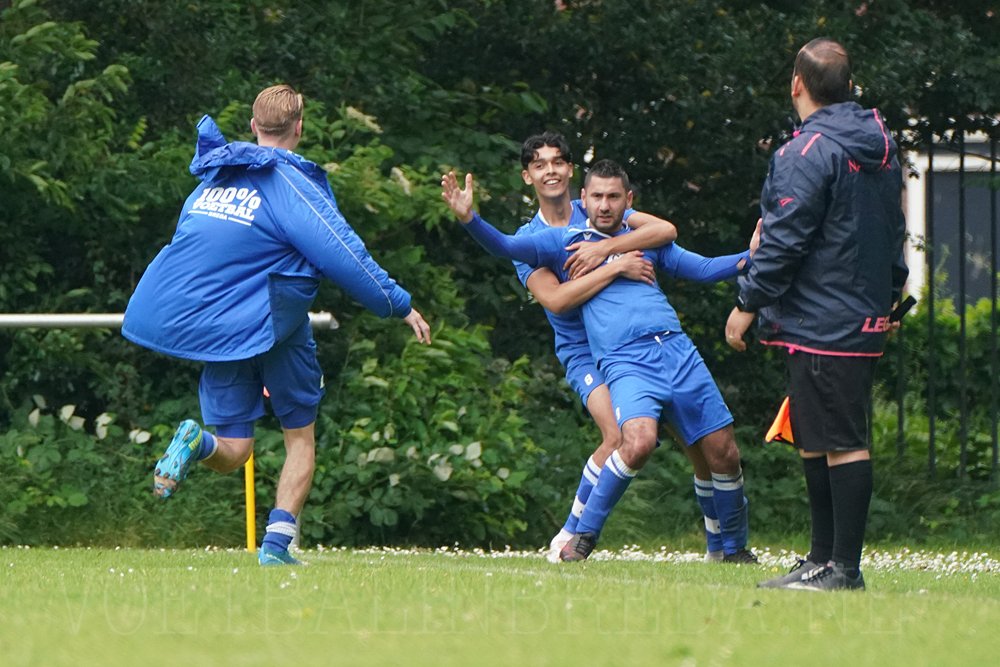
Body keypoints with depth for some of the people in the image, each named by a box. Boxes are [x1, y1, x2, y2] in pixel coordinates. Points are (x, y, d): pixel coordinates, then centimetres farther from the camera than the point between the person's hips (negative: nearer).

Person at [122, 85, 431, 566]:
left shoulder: (213, 177, 9)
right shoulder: (292, 186, -10)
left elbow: (189, 247, 21)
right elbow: (343, 256, -14)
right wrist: (400, 306, -7)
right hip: (273, 325, -4)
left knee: (233, 452, 8)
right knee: (301, 436, 12)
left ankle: (197, 442, -28)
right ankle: (277, 541, -4)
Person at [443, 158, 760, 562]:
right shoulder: (565, 242, 12)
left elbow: (703, 269, 22)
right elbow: (505, 247, 2)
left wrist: (752, 256, 7)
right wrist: (468, 218, -15)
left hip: (677, 351, 4)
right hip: (626, 363, -4)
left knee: (723, 454, 2)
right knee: (639, 441, -31)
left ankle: (736, 548, 24)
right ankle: (584, 534, -14)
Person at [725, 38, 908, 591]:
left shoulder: (807, 153, -14)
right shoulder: (879, 147, 14)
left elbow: (785, 240, -16)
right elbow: (893, 232, 22)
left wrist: (749, 303, -8)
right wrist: (886, 296, 30)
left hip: (819, 324, -9)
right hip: (866, 320, 9)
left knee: (840, 443, -8)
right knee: (816, 442, 16)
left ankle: (843, 566, -8)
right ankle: (824, 560, 21)